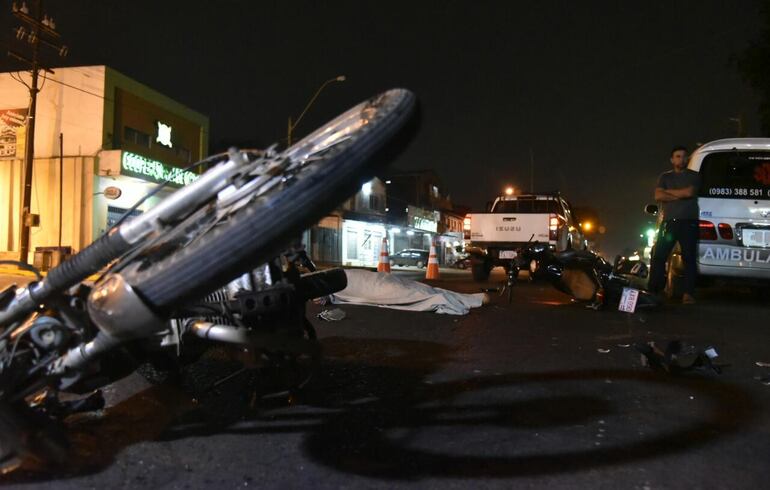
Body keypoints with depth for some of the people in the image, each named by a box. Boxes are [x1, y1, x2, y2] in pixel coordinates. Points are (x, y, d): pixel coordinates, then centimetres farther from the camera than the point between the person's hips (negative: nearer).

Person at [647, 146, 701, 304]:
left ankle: (688, 293, -5)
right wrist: (680, 195, -5)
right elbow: (658, 196, 1)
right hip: (669, 221, 2)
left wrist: (669, 192, 1)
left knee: (689, 258, -5)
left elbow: (689, 192, -9)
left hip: (688, 222, -2)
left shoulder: (694, 176, 11)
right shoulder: (665, 177, 17)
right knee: (658, 256, -5)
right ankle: (653, 291, -2)